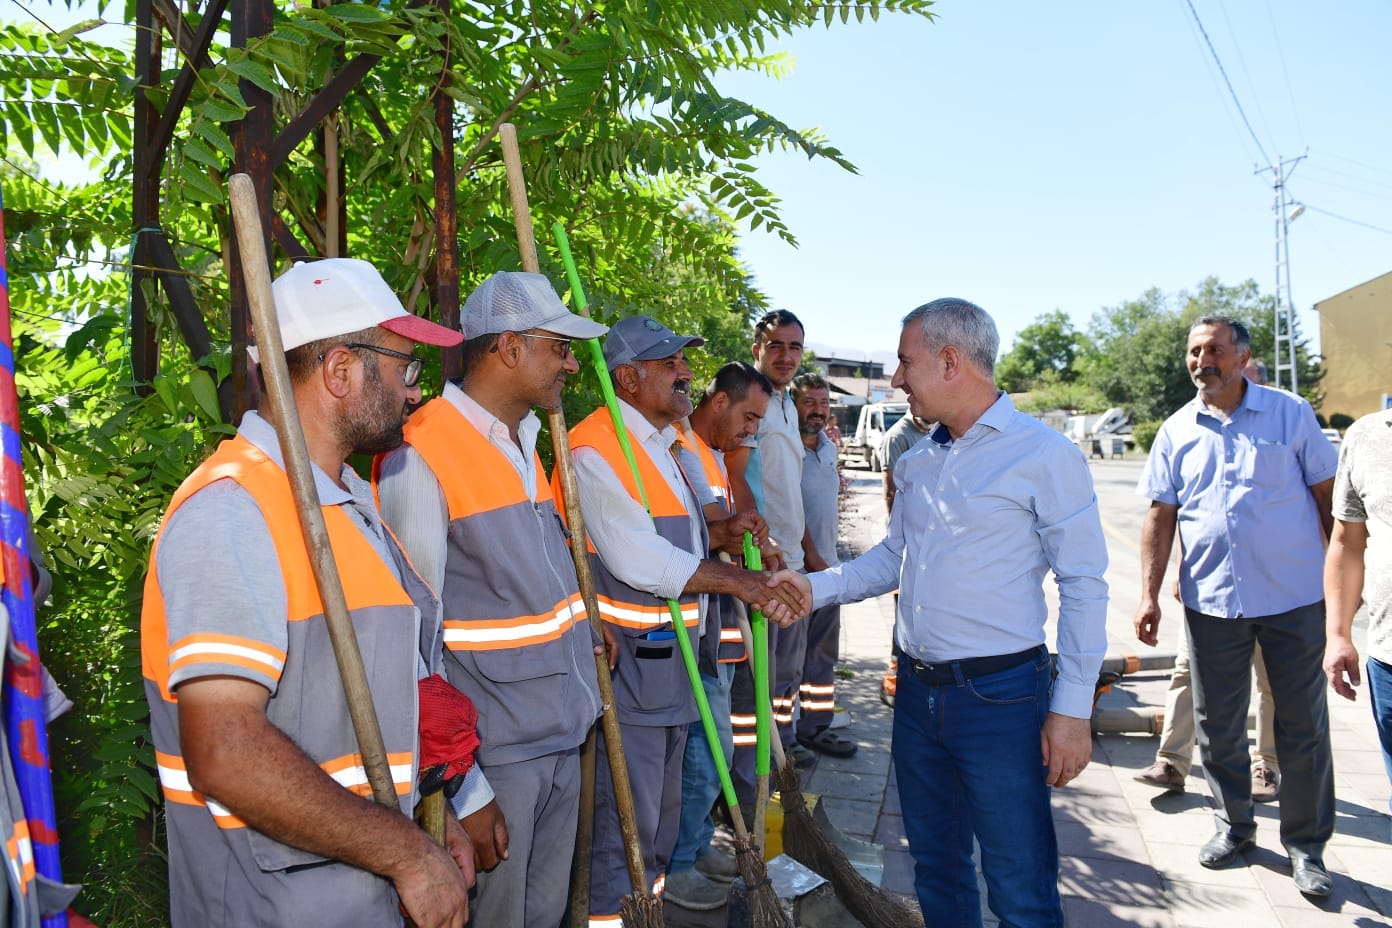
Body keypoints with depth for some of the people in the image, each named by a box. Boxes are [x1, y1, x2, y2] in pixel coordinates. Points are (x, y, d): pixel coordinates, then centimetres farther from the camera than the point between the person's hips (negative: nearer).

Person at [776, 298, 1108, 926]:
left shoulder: (1044, 455, -11)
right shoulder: (916, 463, 10)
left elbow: (1083, 586, -10)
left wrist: (1072, 709, -13)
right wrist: (815, 587, 3)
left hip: (1001, 697, -6)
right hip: (917, 694, 7)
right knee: (936, 867, 20)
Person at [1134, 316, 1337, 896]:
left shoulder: (1290, 414, -1)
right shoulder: (1177, 431, 4)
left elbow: (1328, 497, 2)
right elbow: (1161, 517, 5)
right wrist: (1149, 594, -1)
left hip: (1294, 598, -2)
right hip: (1211, 600, 2)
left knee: (1303, 724, 7)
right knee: (1216, 722, 11)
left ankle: (1305, 843, 23)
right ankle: (1234, 822, 31)